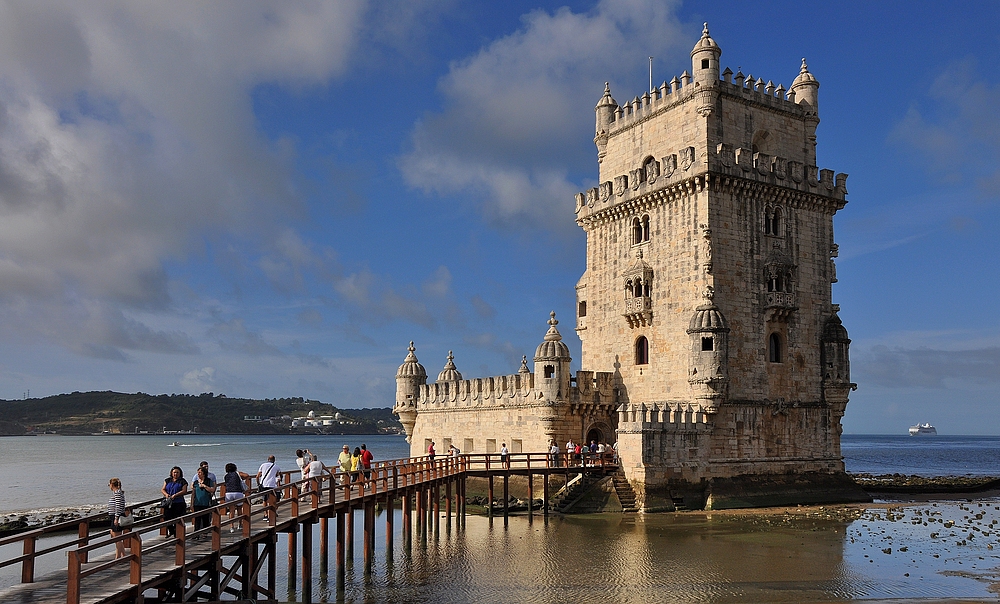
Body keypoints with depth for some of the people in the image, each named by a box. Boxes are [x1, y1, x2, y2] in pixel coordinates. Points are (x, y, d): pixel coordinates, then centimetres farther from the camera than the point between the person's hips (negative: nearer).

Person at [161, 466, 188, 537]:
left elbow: (184, 491, -7)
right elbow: (162, 489, 12)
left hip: (179, 503, -3)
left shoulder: (182, 481, 4)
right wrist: (166, 494, -10)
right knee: (166, 518, -2)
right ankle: (170, 531, 18)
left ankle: (176, 534, 5)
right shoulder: (167, 480, 16)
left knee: (177, 519, -4)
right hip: (168, 503, 3)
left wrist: (175, 495, -18)